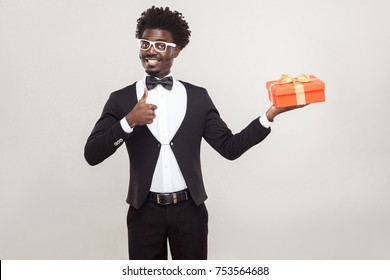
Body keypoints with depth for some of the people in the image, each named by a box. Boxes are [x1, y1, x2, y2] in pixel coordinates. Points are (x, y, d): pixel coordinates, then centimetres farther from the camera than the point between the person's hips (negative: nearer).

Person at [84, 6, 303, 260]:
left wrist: (269, 115, -13)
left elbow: (230, 147, -2)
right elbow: (92, 155, -8)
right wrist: (128, 122, -22)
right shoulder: (121, 99, 0)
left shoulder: (198, 97, 2)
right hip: (145, 211, 0)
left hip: (189, 210, 1)